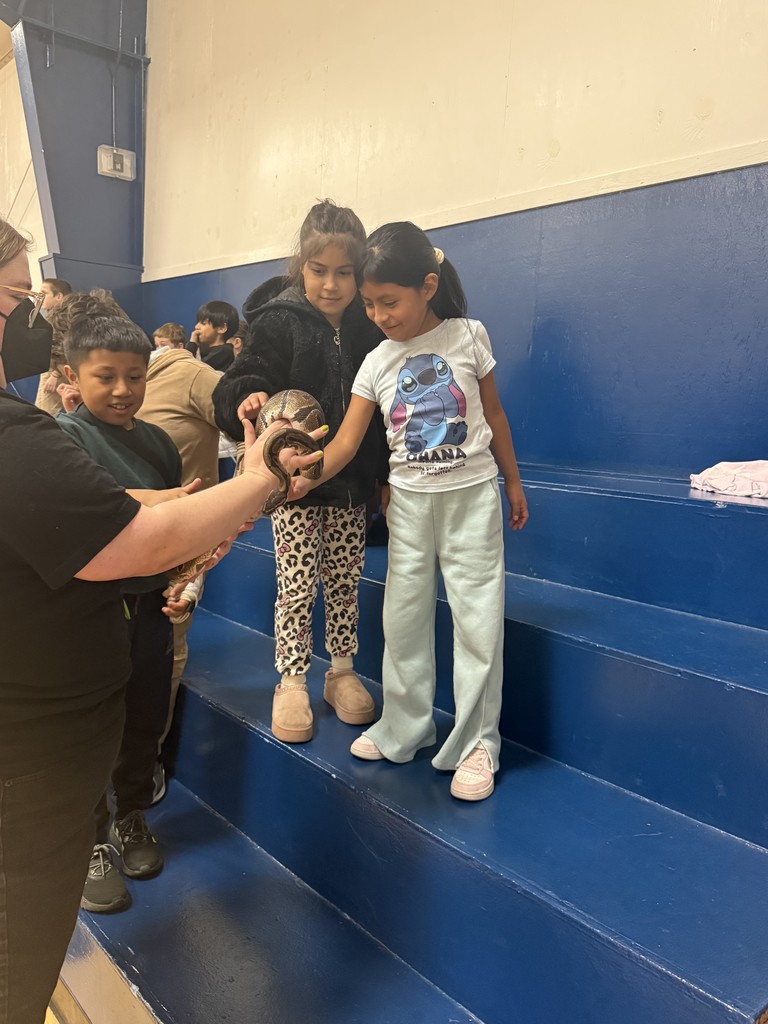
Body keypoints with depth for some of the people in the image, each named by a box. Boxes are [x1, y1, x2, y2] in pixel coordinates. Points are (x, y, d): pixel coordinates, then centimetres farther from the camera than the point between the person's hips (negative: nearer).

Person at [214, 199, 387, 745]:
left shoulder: (369, 326, 2)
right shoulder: (278, 322, -7)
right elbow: (238, 385, -11)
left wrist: (383, 476, 6)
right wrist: (248, 398, -36)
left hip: (351, 481, 3)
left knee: (344, 584, 12)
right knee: (297, 585, 3)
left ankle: (343, 673, 31)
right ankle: (291, 684, 21)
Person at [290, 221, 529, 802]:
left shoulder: (468, 336, -4)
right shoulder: (378, 363, -1)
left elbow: (494, 413, 5)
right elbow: (346, 441, -8)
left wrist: (513, 482, 9)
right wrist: (301, 480, -25)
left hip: (472, 495, -2)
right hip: (410, 500, 3)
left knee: (477, 618, -1)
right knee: (403, 618, 8)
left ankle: (476, 743, 13)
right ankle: (403, 730, 25)